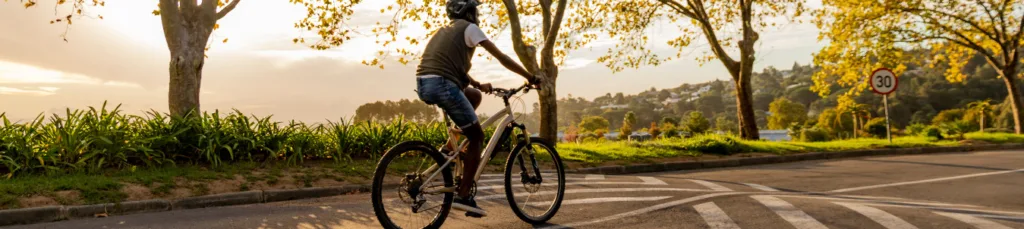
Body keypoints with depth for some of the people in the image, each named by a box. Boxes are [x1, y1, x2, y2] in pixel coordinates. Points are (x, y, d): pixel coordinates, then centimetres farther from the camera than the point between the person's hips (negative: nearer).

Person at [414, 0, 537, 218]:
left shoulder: (444, 30, 29)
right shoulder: (469, 28, 7)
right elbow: (502, 58, 6)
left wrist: (479, 85, 41)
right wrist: (531, 77, 13)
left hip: (423, 85, 8)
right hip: (442, 84, -8)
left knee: (474, 95, 30)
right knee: (477, 136, 5)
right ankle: (463, 196, 0)